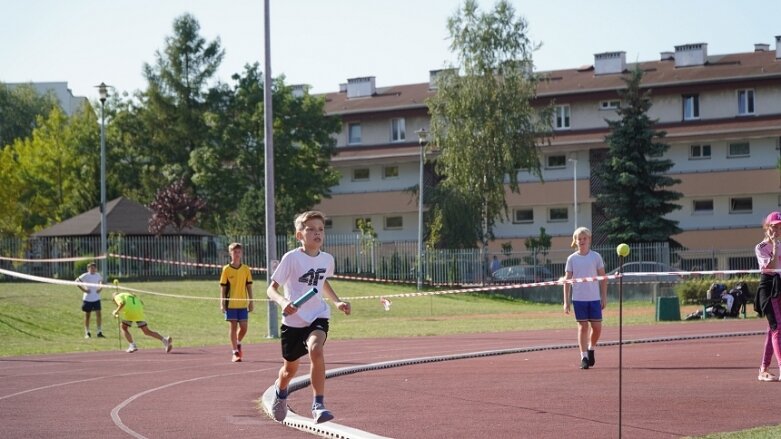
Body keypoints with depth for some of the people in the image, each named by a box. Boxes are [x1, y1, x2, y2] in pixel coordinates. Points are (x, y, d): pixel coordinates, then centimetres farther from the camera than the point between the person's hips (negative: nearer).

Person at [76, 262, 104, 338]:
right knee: (87, 315, 6)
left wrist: (100, 288, 6)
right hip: (87, 298, -3)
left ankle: (99, 332, -1)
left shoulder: (98, 275, 3)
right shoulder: (85, 276, -9)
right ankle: (87, 333, 16)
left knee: (98, 314, -6)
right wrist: (83, 289, -14)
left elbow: (101, 281, 23)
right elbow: (77, 282, -7)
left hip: (96, 298, 3)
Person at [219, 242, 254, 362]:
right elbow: (223, 287, -1)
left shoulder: (246, 269, 5)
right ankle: (235, 352, 4)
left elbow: (249, 286, 9)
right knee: (233, 327, 0)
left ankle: (238, 343, 29)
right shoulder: (226, 269, -1)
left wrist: (251, 302, 5)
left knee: (244, 327, 0)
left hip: (243, 303, 2)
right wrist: (222, 304, -6)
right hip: (231, 304, -2)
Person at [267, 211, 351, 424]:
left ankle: (318, 405, -26)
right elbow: (271, 289, -13)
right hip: (293, 320, -1)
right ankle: (280, 391, 51)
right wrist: (282, 302, -33)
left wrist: (337, 302, 12)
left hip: (317, 317, 2)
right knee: (290, 368, 14)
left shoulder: (327, 259, 1)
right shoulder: (291, 258, -14)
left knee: (316, 349, -30)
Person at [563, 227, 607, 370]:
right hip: (578, 299, 0)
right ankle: (584, 357, 2)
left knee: (597, 327, 0)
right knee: (583, 327, -2)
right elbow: (567, 280, 4)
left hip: (594, 298, 0)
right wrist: (566, 301, -1)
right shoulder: (572, 259, 3)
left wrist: (604, 297, 0)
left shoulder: (596, 256, 2)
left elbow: (603, 278, 5)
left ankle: (591, 349, 26)